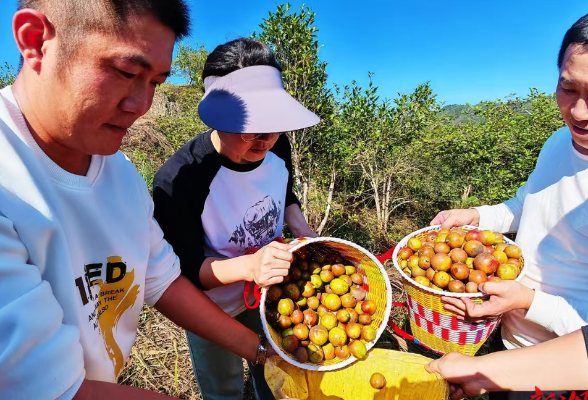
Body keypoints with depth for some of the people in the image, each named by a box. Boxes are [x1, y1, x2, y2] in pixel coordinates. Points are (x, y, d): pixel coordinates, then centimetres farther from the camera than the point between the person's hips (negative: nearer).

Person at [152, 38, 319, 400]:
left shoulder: (277, 147, -17)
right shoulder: (176, 181, -34)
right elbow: (185, 269, -25)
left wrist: (303, 231, -14)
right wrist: (249, 266, -43)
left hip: (271, 293, 4)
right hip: (212, 307, -4)